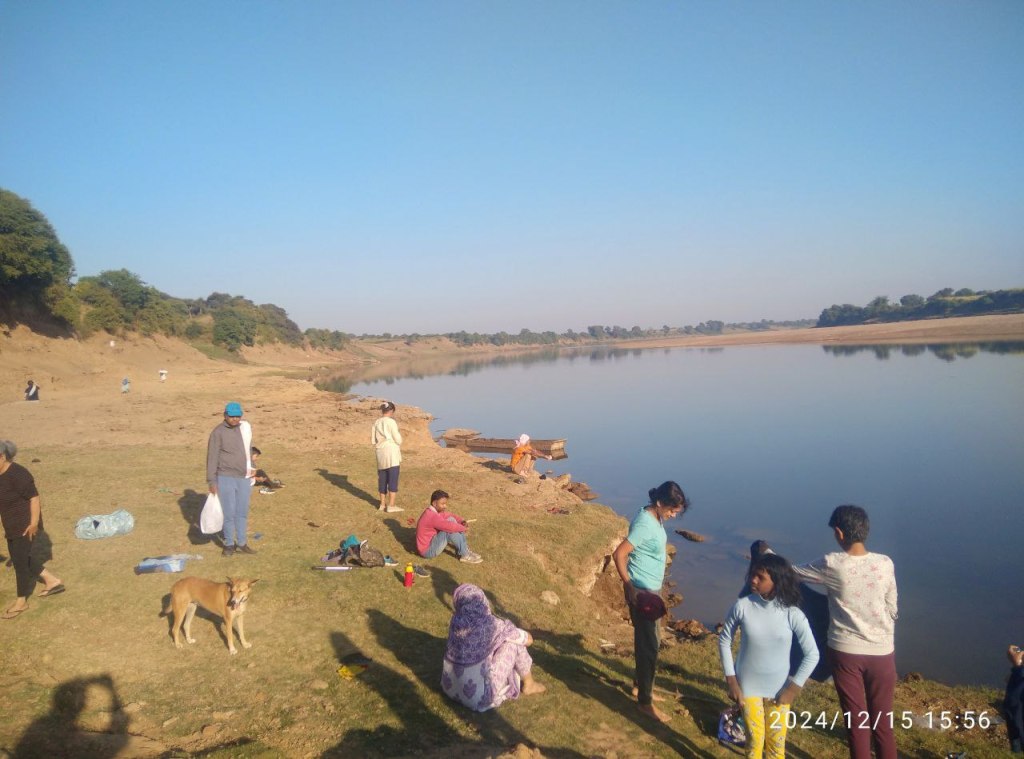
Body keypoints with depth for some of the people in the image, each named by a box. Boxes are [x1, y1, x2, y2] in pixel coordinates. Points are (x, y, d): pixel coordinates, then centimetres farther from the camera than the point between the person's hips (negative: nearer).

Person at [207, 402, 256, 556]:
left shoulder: (245, 428, 6)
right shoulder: (218, 432, -10)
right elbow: (212, 457, -9)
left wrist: (250, 468, 17)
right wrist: (212, 481, -11)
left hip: (243, 478, 5)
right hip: (226, 478, -5)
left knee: (242, 512, 11)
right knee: (229, 513, 0)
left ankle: (242, 543, 22)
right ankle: (229, 544, 16)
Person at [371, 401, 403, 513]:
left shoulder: (376, 423, 7)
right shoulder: (391, 421, -10)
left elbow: (373, 440, 9)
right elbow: (398, 439, -11)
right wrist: (399, 445, 9)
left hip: (380, 453, 6)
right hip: (391, 451, -6)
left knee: (382, 478, 13)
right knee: (393, 479, -2)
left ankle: (382, 504, 21)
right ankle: (391, 506, -4)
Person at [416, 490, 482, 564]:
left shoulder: (434, 511, 4)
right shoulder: (432, 516, -27)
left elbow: (451, 515, 12)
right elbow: (450, 526, -34)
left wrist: (462, 521, -7)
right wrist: (463, 528, -15)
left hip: (432, 542, 10)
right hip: (428, 551, -10)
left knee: (452, 520, 3)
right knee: (450, 529, -26)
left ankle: (465, 549, 2)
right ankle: (465, 555, -12)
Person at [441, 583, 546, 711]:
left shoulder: (456, 622, -7)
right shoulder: (491, 625, -18)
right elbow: (529, 639, 0)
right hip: (479, 697, -5)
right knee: (514, 643, 3)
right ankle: (528, 684, 25)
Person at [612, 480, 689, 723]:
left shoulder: (655, 517, 3)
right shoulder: (645, 524, -25)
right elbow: (619, 554, -27)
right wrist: (630, 587, -21)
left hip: (651, 589, 9)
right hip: (642, 591, -9)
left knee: (650, 640, 21)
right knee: (649, 646, 0)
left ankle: (644, 686, 38)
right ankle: (645, 702, 12)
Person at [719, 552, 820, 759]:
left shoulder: (793, 614, -17)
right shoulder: (742, 606, -16)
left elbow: (812, 654, -7)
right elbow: (724, 640, -2)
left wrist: (793, 689, -7)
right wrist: (731, 681, -3)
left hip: (779, 689, 0)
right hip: (748, 686, 0)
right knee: (754, 739, 10)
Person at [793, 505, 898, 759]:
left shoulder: (832, 565, -14)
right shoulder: (885, 563, -8)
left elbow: (792, 572, 1)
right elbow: (892, 609, 4)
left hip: (845, 652, -2)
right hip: (881, 652, 2)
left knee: (857, 721, 11)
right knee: (882, 722, 16)